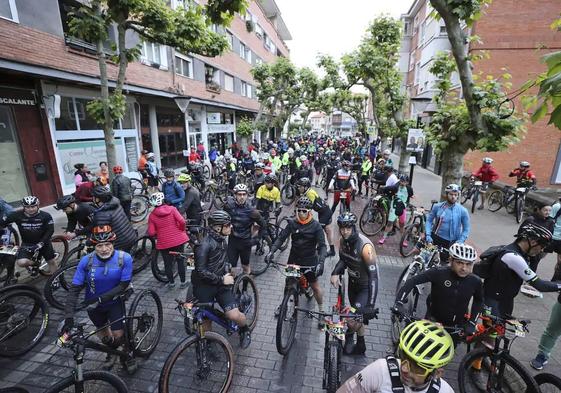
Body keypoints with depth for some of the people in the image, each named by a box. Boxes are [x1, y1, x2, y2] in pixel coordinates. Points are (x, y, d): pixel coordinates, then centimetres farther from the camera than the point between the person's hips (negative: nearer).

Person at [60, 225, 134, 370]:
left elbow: (123, 285, -21)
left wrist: (101, 298, -30)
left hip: (114, 302, -2)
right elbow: (74, 289, -18)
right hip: (93, 305, 2)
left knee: (118, 336, -7)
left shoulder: (124, 258, -26)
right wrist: (68, 317, -24)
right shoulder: (86, 261, -21)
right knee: (103, 335, 19)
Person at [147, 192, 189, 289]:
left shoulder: (152, 215, -4)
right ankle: (183, 282, 21)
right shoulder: (172, 209, -7)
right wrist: (182, 230, 1)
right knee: (180, 261, 13)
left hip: (163, 243, 0)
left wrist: (157, 235, 12)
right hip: (178, 239, 0)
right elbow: (182, 221, -17)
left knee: (168, 263, 15)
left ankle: (171, 283, 27)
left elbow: (151, 233, -8)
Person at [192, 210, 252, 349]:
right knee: (206, 319, 10)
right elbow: (201, 271, -22)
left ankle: (244, 330, 21)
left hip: (221, 283, 5)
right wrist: (221, 279, -19)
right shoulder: (204, 244, -21)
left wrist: (227, 273, 3)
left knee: (234, 315, -10)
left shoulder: (222, 240, 3)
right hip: (204, 287, -4)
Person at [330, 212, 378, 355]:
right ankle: (360, 345, 46)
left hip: (366, 286, -6)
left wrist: (371, 304, -30)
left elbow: (373, 275, -30)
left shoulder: (365, 247, -33)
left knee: (354, 321, -10)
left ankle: (349, 334, 25)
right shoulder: (343, 241, -11)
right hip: (353, 282, 6)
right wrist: (335, 273, -15)